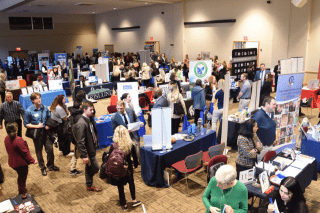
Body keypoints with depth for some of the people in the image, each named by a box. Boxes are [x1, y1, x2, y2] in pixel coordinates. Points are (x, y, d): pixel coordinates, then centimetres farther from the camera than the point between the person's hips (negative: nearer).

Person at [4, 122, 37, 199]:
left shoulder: (6, 139, -6)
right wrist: (32, 160, -13)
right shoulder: (19, 140, -29)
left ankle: (21, 190, 45)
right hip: (21, 163, -7)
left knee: (20, 176, 27)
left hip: (12, 162, 7)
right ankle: (23, 194, 25)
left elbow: (9, 151, 8)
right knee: (22, 178, 12)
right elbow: (25, 152, -23)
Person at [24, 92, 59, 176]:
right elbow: (26, 124, -7)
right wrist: (37, 126, -18)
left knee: (50, 149, 5)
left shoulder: (45, 108, -2)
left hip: (45, 132, 3)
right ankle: (42, 168, 29)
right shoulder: (29, 111, -12)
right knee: (39, 151, 11)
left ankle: (50, 165, 28)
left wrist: (48, 125, -5)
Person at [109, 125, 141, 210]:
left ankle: (124, 204, 30)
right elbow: (135, 157, -3)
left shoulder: (113, 146, -21)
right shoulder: (131, 145, -15)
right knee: (131, 182, 25)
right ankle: (134, 200, 36)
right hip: (128, 167, 2)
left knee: (120, 186, 16)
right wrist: (135, 165, 15)